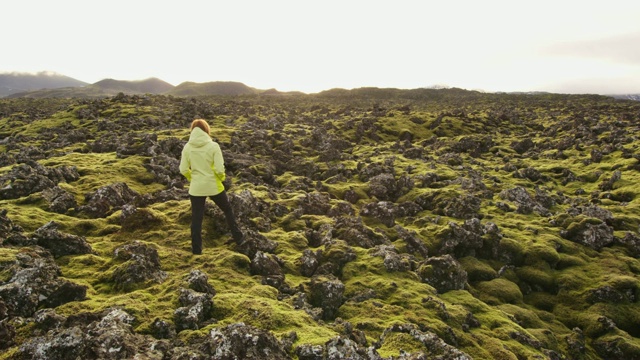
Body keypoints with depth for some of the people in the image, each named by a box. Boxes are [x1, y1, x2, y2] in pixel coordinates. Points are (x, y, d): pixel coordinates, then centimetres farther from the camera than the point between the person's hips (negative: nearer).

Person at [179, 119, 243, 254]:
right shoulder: (213, 146, -13)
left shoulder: (187, 147, -4)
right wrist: (222, 177, 3)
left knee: (196, 218, 11)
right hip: (214, 186, -2)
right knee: (227, 210, 21)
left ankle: (196, 249, 18)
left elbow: (183, 170, -2)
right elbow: (219, 169, -17)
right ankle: (238, 237, 30)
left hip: (196, 188, 2)